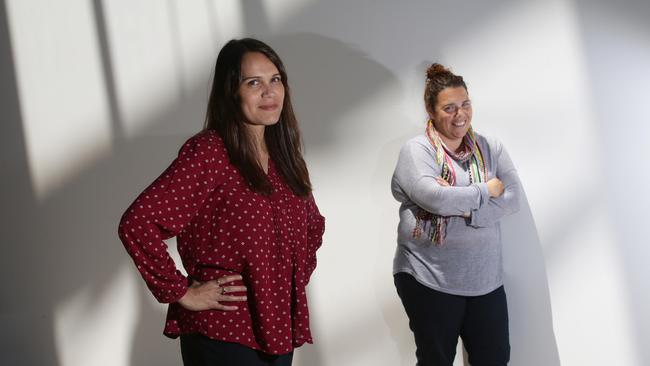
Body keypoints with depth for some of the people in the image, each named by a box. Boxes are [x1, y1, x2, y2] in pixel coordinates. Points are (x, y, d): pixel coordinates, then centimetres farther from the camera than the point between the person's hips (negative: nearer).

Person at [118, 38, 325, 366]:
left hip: (279, 330, 7)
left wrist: (298, 276, 9)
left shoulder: (282, 155, 7)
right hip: (223, 335, -7)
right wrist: (181, 292, -18)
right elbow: (136, 224, -24)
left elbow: (313, 226, 23)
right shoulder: (208, 152, -15)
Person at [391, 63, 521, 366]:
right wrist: (485, 191, -9)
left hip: (485, 280, 4)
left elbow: (511, 198, -3)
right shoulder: (416, 150, -6)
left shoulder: (491, 149, 8)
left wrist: (463, 210, -17)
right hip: (428, 279, -4)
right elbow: (433, 197, -22)